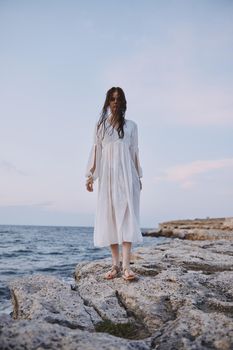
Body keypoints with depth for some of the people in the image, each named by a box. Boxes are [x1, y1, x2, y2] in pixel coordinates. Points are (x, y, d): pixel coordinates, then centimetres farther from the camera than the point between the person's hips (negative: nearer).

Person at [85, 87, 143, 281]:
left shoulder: (131, 125, 13)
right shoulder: (100, 125, 14)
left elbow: (134, 152, 11)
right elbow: (96, 150, 9)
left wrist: (139, 177, 8)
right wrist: (90, 175, 2)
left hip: (126, 174, -1)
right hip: (107, 175, 1)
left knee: (126, 214, -12)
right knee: (109, 216, -3)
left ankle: (126, 265, -16)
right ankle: (115, 265, 3)